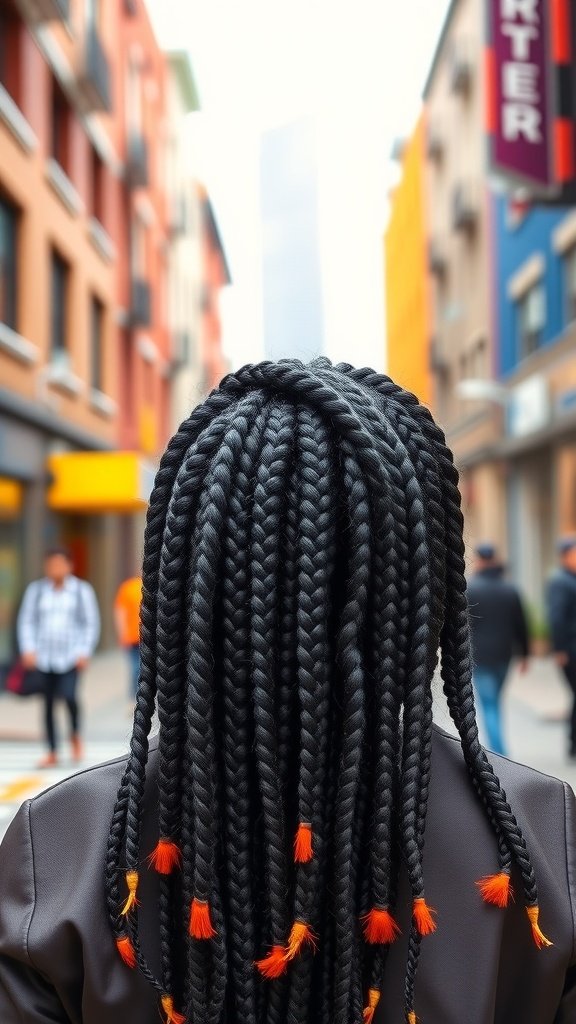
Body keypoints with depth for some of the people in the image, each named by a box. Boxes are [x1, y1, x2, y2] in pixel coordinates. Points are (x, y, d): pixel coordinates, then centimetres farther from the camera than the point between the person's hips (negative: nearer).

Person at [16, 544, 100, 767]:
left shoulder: (82, 590, 2)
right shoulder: (35, 590, 6)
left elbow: (92, 623, 3)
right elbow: (27, 621, 7)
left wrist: (85, 652, -7)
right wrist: (28, 649, -5)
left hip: (71, 655, -2)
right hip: (44, 656, 2)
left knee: (68, 695, -19)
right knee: (48, 703, 4)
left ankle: (75, 734, 9)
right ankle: (52, 753, 14)